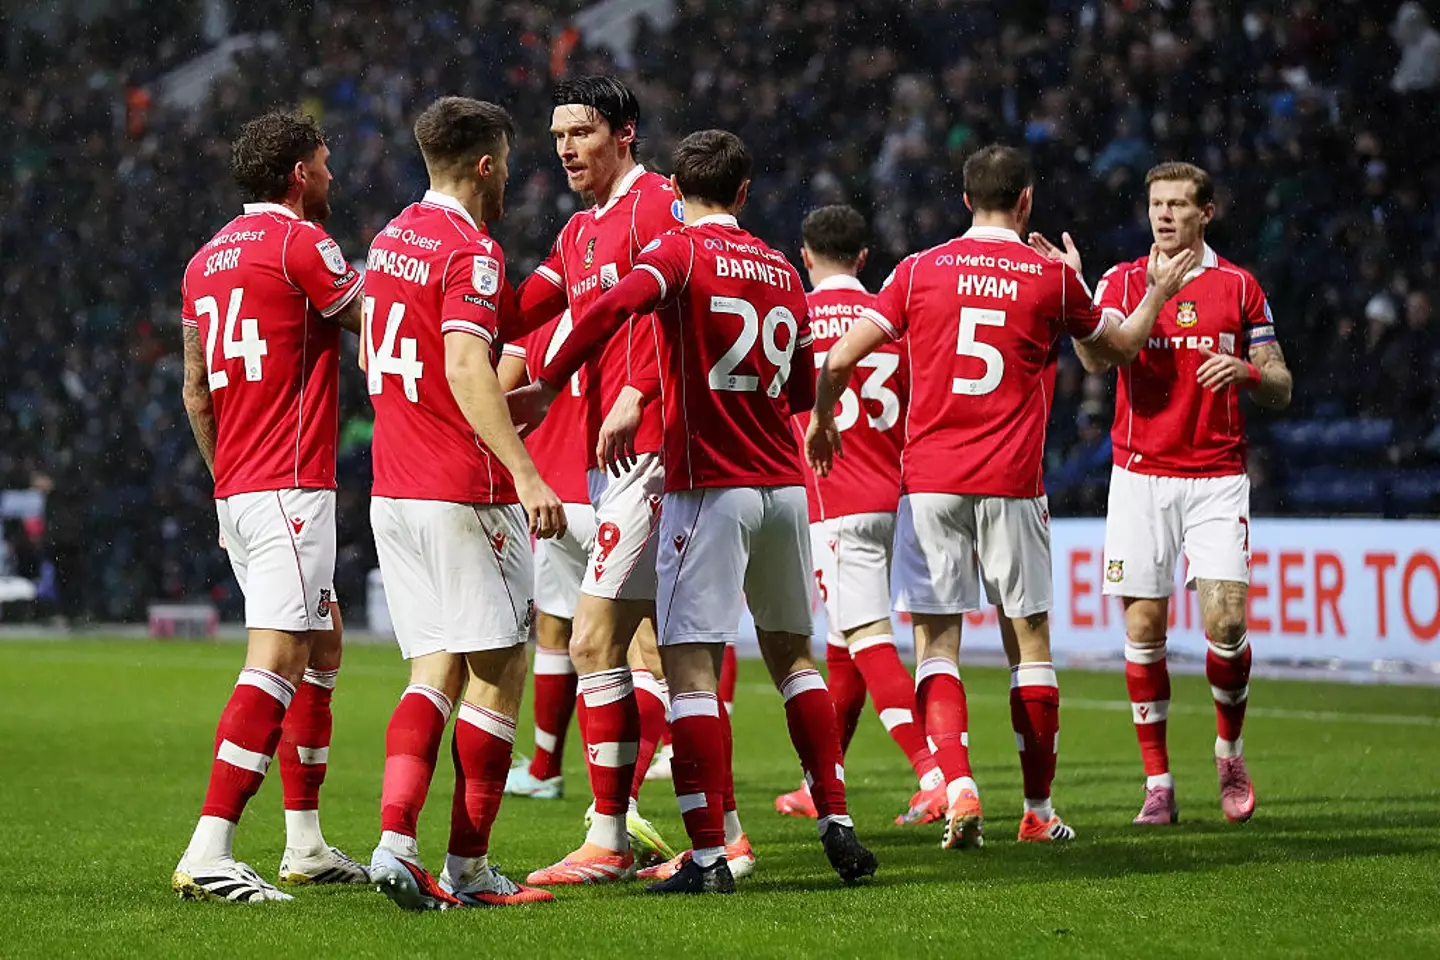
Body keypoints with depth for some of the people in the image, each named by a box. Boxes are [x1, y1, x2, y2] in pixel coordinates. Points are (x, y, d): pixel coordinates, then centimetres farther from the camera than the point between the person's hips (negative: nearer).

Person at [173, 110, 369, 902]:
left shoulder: (207, 259, 15)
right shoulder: (300, 242, -10)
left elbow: (196, 391, 20)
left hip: (235, 489, 9)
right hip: (290, 489, -9)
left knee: (322, 643, 19)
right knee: (277, 661, -14)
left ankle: (305, 844, 22)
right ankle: (208, 856, -23)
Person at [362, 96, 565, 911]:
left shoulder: (391, 240, 14)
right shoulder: (470, 251, -13)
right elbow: (467, 368, -26)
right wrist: (524, 472, -32)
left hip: (392, 491, 8)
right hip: (463, 493, -8)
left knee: (436, 669, 7)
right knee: (499, 668, 1)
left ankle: (396, 842, -9)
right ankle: (469, 867, 2)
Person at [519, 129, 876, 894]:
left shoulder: (681, 252, -5)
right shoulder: (781, 271, 13)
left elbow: (616, 305, -26)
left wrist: (547, 385, -22)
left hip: (709, 486, -6)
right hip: (783, 484, 6)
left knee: (692, 666, -7)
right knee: (792, 652, 20)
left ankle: (709, 855, -13)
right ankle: (836, 822, 18)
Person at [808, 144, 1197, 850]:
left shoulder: (919, 271, 2)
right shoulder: (1052, 277, 2)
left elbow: (840, 359, -1)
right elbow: (1120, 348, 19)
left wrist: (821, 421, 17)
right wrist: (1158, 293, 36)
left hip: (929, 477, 0)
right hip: (1012, 484, 0)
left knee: (937, 640, 2)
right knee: (1028, 641, 8)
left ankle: (956, 784, -16)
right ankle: (1038, 810, 12)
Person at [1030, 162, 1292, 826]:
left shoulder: (1239, 287, 8)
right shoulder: (1122, 280, 5)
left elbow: (1280, 390, 9)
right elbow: (1097, 357, -15)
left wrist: (1246, 370, -12)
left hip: (1216, 477, 0)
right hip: (1140, 477, 0)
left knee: (1225, 621, -11)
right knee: (1143, 628, -2)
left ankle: (1229, 749, 14)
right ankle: (1157, 782, 7)